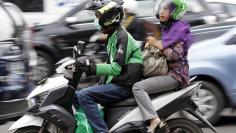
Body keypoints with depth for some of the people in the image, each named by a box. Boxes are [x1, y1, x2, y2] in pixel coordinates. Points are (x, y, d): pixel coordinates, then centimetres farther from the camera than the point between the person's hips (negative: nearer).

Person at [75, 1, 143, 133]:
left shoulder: (123, 37, -14)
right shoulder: (113, 36, 17)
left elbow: (116, 68, -24)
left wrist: (91, 68, -31)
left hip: (124, 86, -11)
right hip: (116, 82, 11)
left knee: (84, 95, -24)